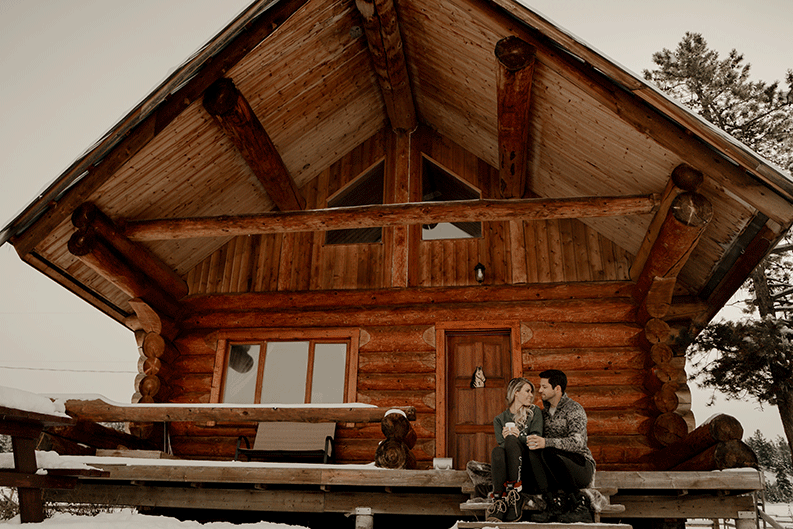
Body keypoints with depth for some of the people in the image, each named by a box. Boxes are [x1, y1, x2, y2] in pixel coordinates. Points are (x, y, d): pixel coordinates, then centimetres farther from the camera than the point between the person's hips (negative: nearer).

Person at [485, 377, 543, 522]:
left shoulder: (535, 411, 17)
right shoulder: (499, 419, 19)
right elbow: (501, 443, 6)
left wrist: (519, 437, -15)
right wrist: (505, 437, -17)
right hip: (507, 465, 1)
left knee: (511, 441, -32)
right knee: (497, 451, -34)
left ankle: (514, 494, -39)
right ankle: (499, 502, -45)